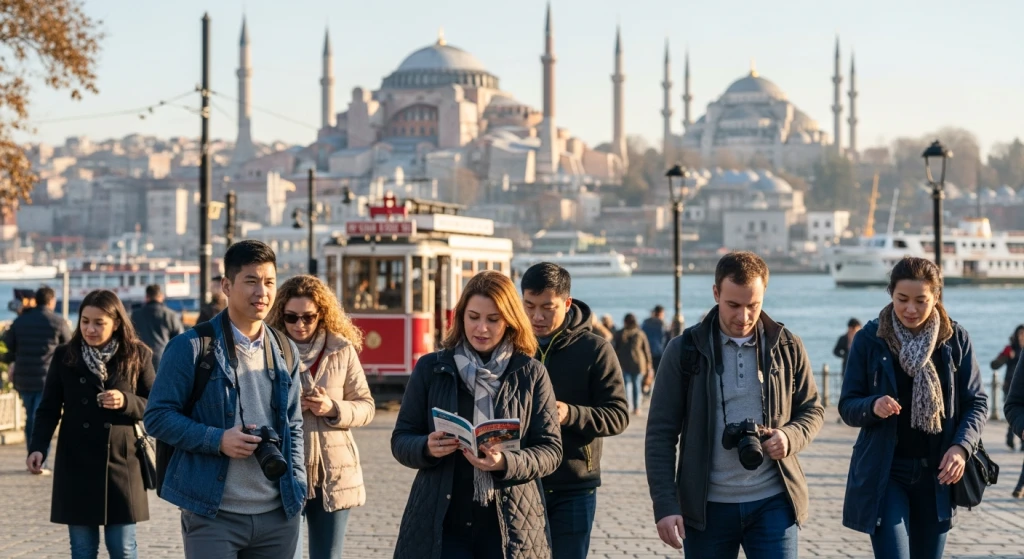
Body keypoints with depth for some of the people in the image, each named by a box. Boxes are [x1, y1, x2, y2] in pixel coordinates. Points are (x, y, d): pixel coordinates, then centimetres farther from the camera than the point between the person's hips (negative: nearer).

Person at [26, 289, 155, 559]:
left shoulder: (137, 356, 0)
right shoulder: (64, 356, 2)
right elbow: (49, 408, 3)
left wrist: (126, 402, -16)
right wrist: (38, 446, -12)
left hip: (121, 465, -1)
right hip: (76, 466, 1)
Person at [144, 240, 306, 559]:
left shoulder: (285, 352, 13)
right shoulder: (191, 347, -4)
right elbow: (157, 417, -5)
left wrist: (297, 485, 7)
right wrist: (217, 439, -17)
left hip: (278, 515, 5)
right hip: (213, 515, -5)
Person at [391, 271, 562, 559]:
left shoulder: (531, 373, 2)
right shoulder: (431, 368, 5)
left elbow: (551, 450, 0)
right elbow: (400, 440, 7)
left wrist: (505, 463, -20)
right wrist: (427, 448, -16)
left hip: (512, 526, 0)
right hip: (439, 523, 0)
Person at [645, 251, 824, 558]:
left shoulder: (787, 347, 3)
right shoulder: (684, 350, -1)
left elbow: (812, 409, 14)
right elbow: (661, 433, -1)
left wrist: (790, 437, -9)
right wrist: (665, 504, -9)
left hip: (772, 502, 0)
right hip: (707, 507, 0)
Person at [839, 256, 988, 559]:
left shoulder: (955, 338, 0)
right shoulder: (870, 339, -4)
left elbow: (976, 402, 3)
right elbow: (847, 406, -2)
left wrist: (962, 446, -15)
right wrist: (873, 407, -24)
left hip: (936, 474, 2)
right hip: (884, 473, -2)